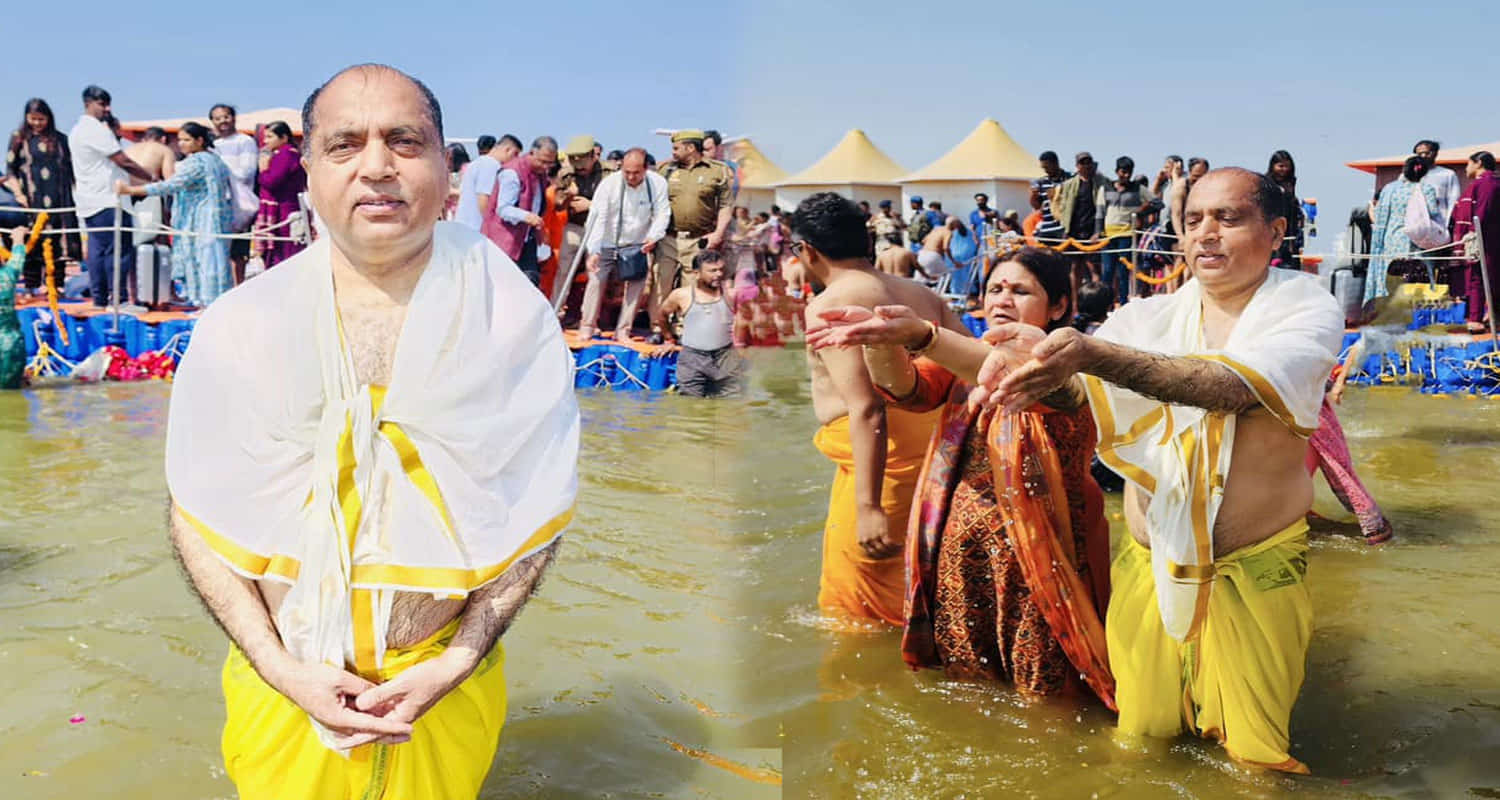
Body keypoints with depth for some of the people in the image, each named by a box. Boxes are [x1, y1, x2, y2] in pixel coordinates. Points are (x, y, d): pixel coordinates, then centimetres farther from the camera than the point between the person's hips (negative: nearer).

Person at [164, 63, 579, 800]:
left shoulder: (512, 318, -11)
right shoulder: (240, 327, -9)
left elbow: (537, 510, -5)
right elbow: (199, 517, -3)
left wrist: (456, 664, -12)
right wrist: (283, 670, -12)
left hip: (449, 683, 0)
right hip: (285, 682, 1)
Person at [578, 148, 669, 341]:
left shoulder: (658, 183, -15)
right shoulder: (609, 183, -20)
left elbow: (662, 214, -9)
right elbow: (597, 217, -22)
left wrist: (653, 236, -27)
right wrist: (593, 251, -29)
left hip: (638, 245, 2)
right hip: (607, 244, -2)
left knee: (637, 284, -2)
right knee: (597, 280, -4)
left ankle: (622, 330, 9)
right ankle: (587, 326, 10)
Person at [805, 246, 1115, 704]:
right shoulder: (963, 360, 11)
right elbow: (904, 388, -9)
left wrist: (920, 335, -45)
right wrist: (881, 342, -32)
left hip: (1035, 557, -5)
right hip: (958, 553, 5)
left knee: (1041, 698, 3)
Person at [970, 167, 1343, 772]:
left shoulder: (1308, 310, -9)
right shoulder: (1152, 317, 1)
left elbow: (1235, 386, -29)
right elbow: (1074, 381, -14)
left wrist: (1094, 353, -42)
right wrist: (1022, 353, -39)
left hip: (1252, 574, -2)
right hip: (1149, 567, 3)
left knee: (1251, 751, 11)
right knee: (1140, 734, 12)